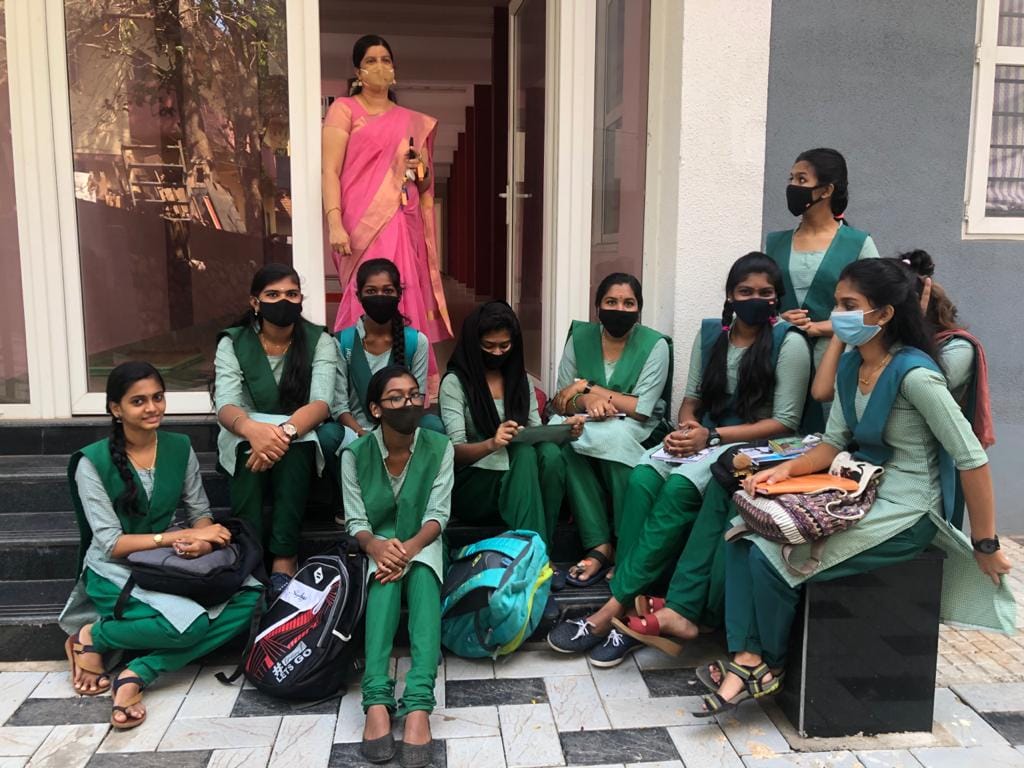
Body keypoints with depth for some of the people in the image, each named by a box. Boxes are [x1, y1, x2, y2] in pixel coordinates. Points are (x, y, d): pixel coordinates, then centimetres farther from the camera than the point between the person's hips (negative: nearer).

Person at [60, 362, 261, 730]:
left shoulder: (180, 448, 1)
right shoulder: (93, 462, -11)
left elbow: (200, 512, 5)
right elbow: (111, 544, -15)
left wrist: (203, 540, -19)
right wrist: (183, 535, -24)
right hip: (115, 573, -5)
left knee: (251, 599, -22)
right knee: (190, 623, -32)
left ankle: (138, 673, -20)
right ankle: (91, 637, -4)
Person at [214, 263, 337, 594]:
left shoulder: (320, 341, -6)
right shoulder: (232, 343, -5)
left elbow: (321, 403, -21)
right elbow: (226, 405, -21)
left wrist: (285, 431, -43)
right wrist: (252, 429, -46)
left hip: (300, 441, 0)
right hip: (245, 439, 1)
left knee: (291, 447, -35)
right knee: (250, 447, -35)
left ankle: (283, 560, -36)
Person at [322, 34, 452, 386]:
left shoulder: (412, 121, 19)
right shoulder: (344, 109, 5)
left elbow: (425, 184, 25)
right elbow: (330, 171, -5)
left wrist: (421, 170, 1)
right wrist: (335, 224, -17)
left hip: (405, 227, 5)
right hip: (364, 225, -5)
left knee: (406, 304, 1)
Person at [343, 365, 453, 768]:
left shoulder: (439, 447, -8)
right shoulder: (355, 454, -8)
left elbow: (437, 515, -11)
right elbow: (356, 521, -9)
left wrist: (410, 547, -30)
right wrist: (376, 545, -31)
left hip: (422, 544, 0)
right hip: (377, 546, 0)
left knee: (421, 576, -34)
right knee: (385, 575, -34)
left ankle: (419, 702, -48)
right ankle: (376, 699, -46)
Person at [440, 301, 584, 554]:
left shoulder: (520, 380, 15)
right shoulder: (455, 382, -2)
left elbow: (537, 434, 10)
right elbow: (456, 452, -13)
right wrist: (491, 444, -34)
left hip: (518, 481, 4)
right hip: (470, 484, -4)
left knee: (550, 453, -28)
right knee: (524, 454, -32)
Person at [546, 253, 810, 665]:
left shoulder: (789, 343, -5)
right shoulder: (710, 332, 11)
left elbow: (785, 421, -9)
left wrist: (712, 435, -16)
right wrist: (686, 426, -8)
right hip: (704, 437, 5)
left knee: (678, 489, -31)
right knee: (642, 479, -26)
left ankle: (615, 606, -24)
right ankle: (635, 605, -27)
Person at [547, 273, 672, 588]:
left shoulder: (655, 344, -8)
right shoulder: (580, 337, 1)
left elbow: (642, 409, -15)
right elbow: (561, 401, -1)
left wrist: (587, 386, -16)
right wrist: (586, 401, -25)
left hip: (635, 431, -2)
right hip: (586, 424, 3)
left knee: (613, 437, -36)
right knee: (568, 441, -31)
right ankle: (599, 546, -28)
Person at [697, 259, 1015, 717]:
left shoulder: (913, 373, -21)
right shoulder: (850, 365, 5)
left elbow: (972, 460, -18)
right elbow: (834, 443, 9)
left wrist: (986, 546, -12)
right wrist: (785, 470, -10)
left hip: (905, 516, -8)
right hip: (861, 498, 8)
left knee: (771, 558, -18)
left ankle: (769, 663, 9)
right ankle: (746, 659, -9)